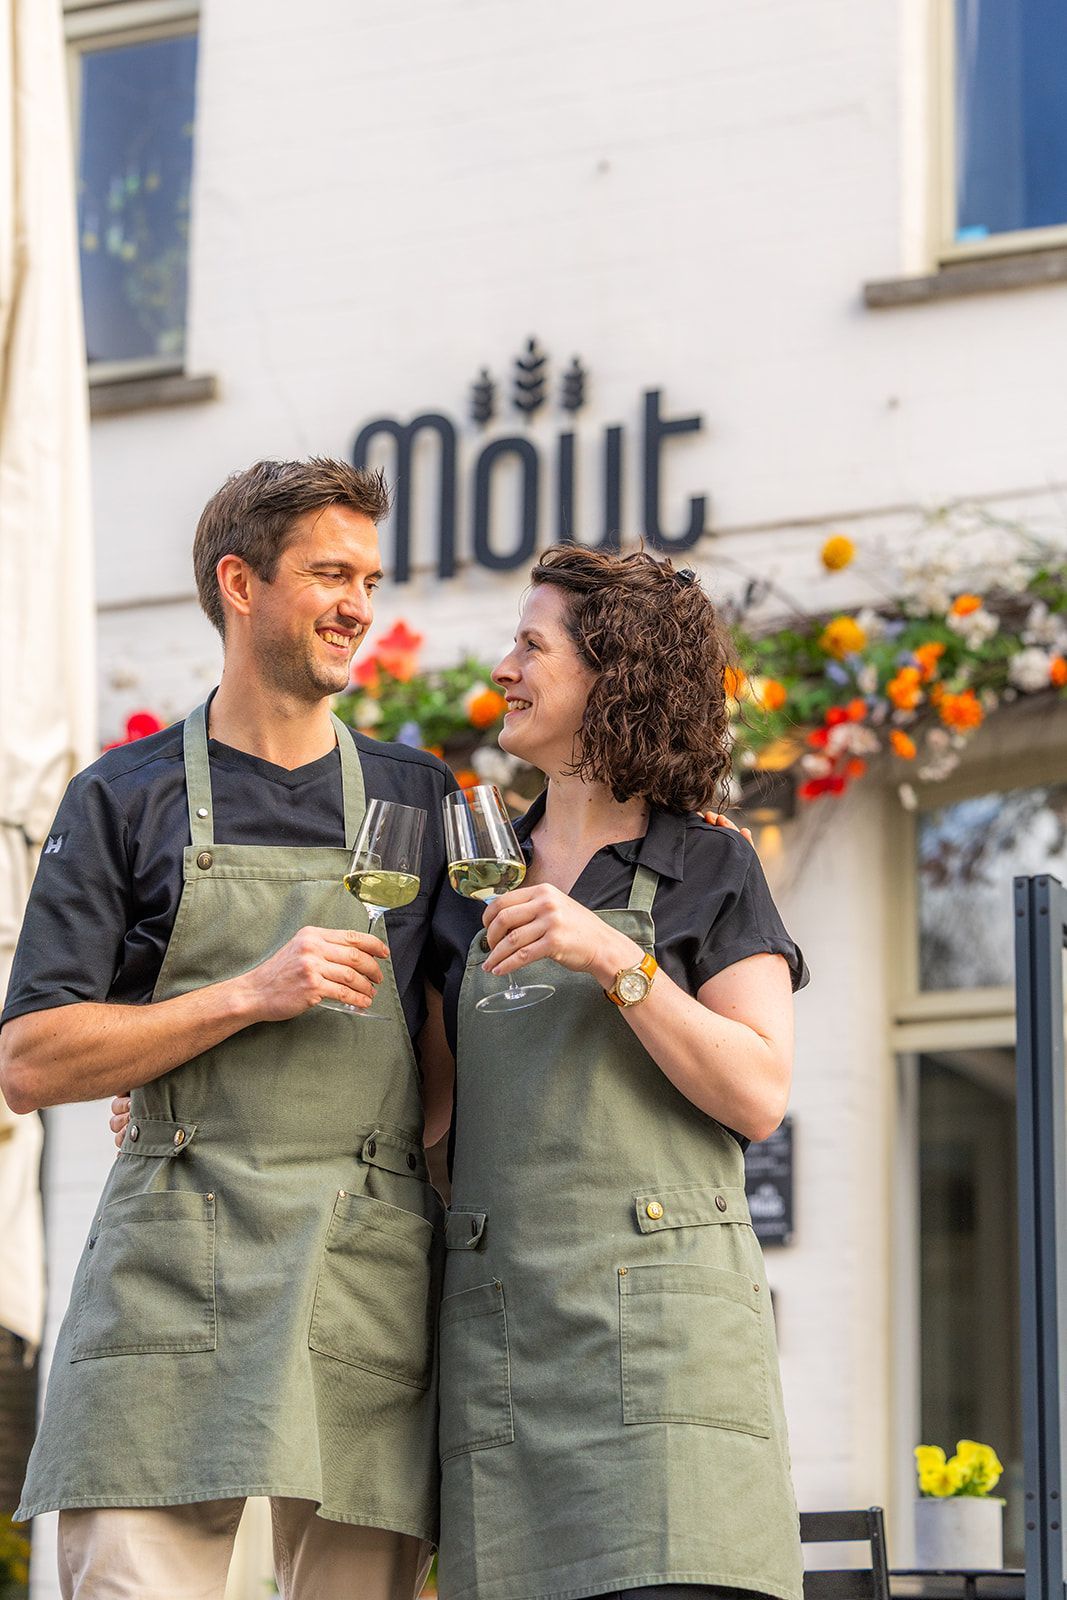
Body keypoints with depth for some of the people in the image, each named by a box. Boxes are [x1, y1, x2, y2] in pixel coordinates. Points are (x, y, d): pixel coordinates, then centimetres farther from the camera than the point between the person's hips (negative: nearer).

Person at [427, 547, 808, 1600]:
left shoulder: (709, 870, 5)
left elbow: (758, 1095, -4)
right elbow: (428, 1101, 21)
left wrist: (614, 960, -13)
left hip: (655, 1320, -4)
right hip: (499, 1331, 4)